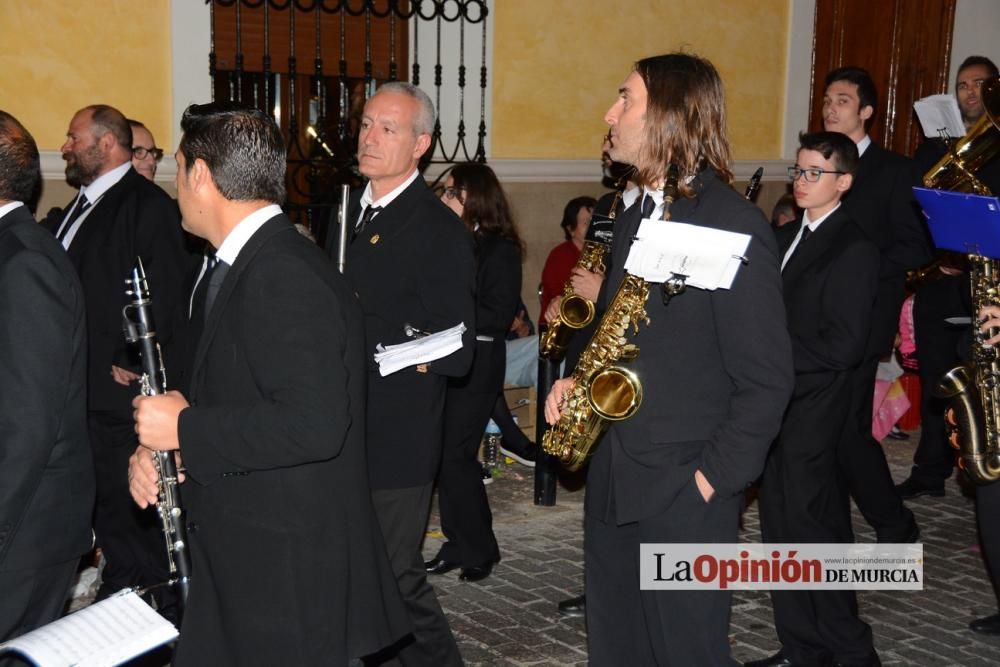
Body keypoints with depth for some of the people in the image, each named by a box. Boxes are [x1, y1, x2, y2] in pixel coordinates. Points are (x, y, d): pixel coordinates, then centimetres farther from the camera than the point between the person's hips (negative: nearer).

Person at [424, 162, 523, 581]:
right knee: (444, 455, 5)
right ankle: (459, 543, 17)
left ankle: (479, 549, 9)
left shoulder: (500, 250, -5)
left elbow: (497, 316, -12)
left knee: (455, 456, -5)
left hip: (476, 367, -6)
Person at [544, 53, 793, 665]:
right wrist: (579, 380, 2)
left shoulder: (733, 224, -14)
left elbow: (766, 377, -14)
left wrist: (716, 477, -16)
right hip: (612, 479, 8)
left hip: (684, 493, -8)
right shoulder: (634, 218, 12)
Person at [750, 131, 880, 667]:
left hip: (812, 415, -8)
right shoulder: (792, 238, 14)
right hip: (778, 408, 8)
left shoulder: (853, 250, -12)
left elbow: (844, 346, -18)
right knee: (782, 531, 12)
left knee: (810, 531, -3)